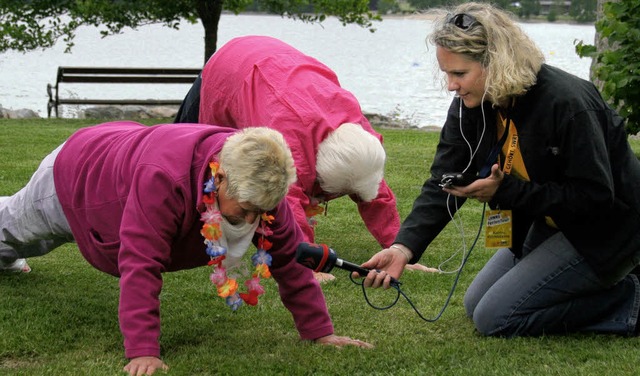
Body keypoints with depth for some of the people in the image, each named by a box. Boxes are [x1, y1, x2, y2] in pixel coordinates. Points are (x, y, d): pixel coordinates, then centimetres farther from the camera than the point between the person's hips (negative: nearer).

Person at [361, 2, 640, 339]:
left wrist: (505, 191, -31)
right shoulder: (470, 106, -8)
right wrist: (403, 247, -30)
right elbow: (442, 183, -14)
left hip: (607, 230, -9)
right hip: (548, 221, 9)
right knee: (477, 305, 15)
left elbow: (595, 196, -28)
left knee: (495, 317, -14)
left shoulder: (566, 102, -30)